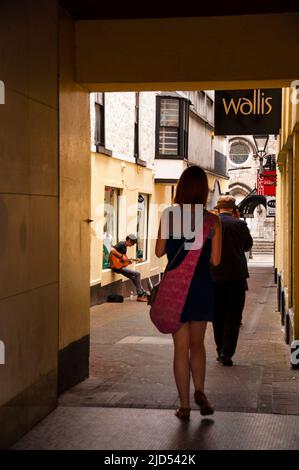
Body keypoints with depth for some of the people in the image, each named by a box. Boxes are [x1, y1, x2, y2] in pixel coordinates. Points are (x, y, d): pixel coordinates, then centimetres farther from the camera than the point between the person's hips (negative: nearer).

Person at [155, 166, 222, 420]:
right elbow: (215, 260, -2)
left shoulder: (169, 214, -6)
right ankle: (199, 391, 2)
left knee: (181, 347, 7)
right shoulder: (213, 220, -4)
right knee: (197, 344, 19)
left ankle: (185, 404, 10)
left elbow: (159, 251, -1)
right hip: (202, 285, 1)